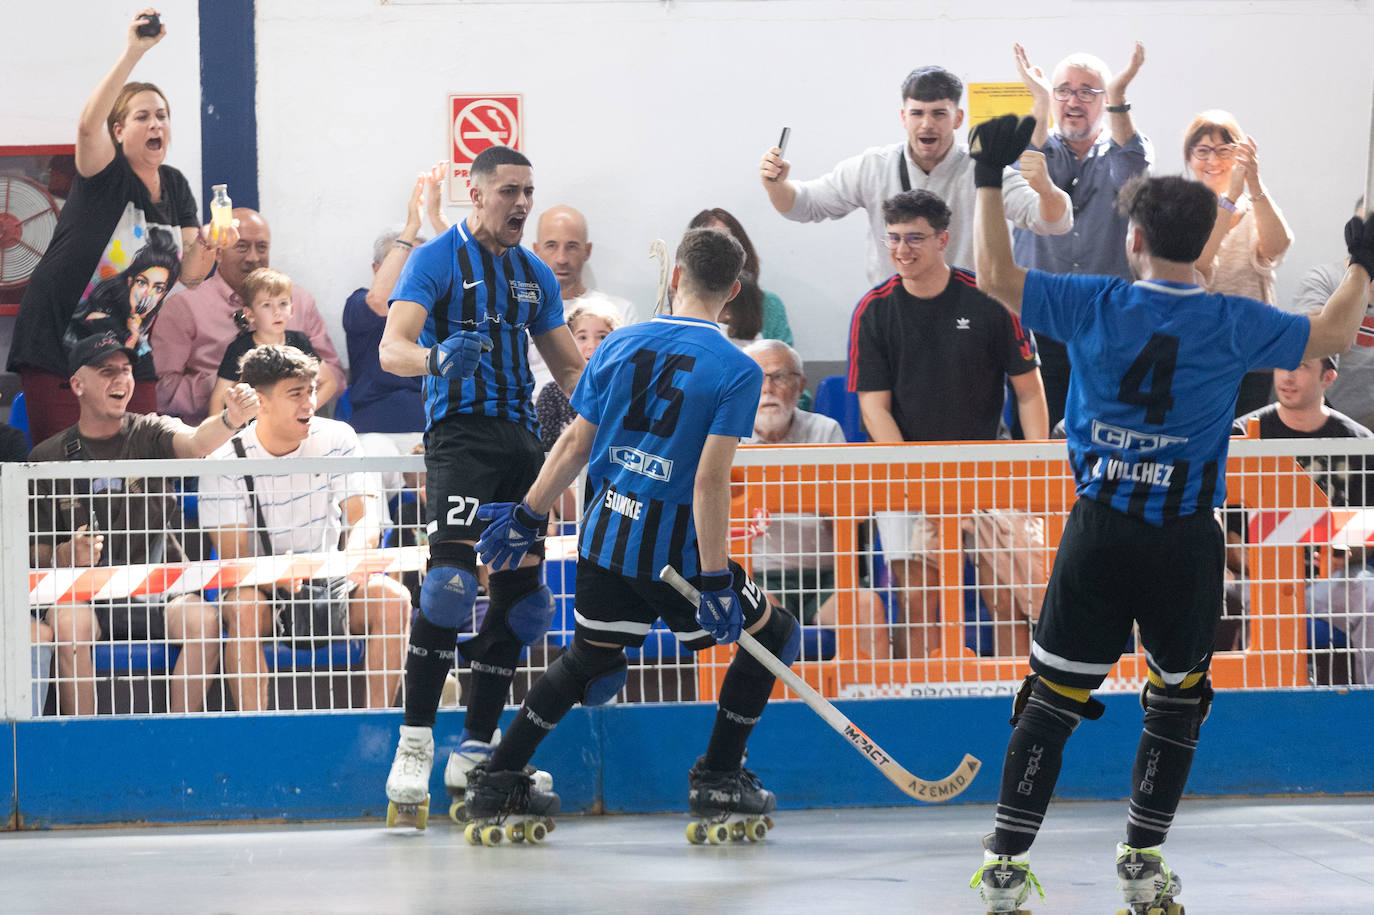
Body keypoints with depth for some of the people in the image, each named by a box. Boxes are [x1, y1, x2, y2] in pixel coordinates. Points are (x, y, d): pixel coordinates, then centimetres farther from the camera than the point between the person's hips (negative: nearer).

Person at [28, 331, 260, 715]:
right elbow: (35, 555, 7)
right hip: (82, 593, 0)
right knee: (70, 624, -33)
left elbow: (194, 442, -18)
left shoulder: (150, 434, 6)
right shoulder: (48, 458, 7)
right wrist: (65, 556, -17)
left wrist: (231, 420, -41)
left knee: (202, 620, -29)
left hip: (158, 591, 0)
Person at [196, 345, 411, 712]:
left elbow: (364, 518, -9)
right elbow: (233, 558, -14)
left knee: (394, 598, -25)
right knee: (244, 607, -36)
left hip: (329, 584, 3)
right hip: (261, 586, -3)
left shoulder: (337, 439, -2)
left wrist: (354, 557, -34)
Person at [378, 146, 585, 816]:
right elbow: (392, 348, -14)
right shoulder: (436, 260, -2)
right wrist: (437, 357, -36)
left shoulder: (534, 275, 18)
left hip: (521, 437, 7)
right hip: (461, 433, -7)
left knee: (522, 596, 5)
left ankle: (475, 751, 12)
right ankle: (414, 745, -18)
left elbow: (571, 369, 24)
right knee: (451, 578, -22)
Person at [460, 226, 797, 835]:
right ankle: (717, 778, 15)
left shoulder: (620, 345, 3)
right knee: (772, 637, 14)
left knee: (590, 659, 23)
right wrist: (715, 581, -17)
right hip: (673, 548, -5)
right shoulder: (737, 371, -12)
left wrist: (527, 516, 16)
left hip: (606, 533, 6)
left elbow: (575, 446, 6)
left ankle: (499, 779, 20)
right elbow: (709, 481, -19)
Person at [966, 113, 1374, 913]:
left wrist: (990, 180, 10)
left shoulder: (1093, 306, -7)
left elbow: (997, 277, 3)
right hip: (1185, 545, -1)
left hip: (1099, 532, 1)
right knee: (1177, 698, 18)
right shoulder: (1232, 326, -7)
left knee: (1055, 695, 7)